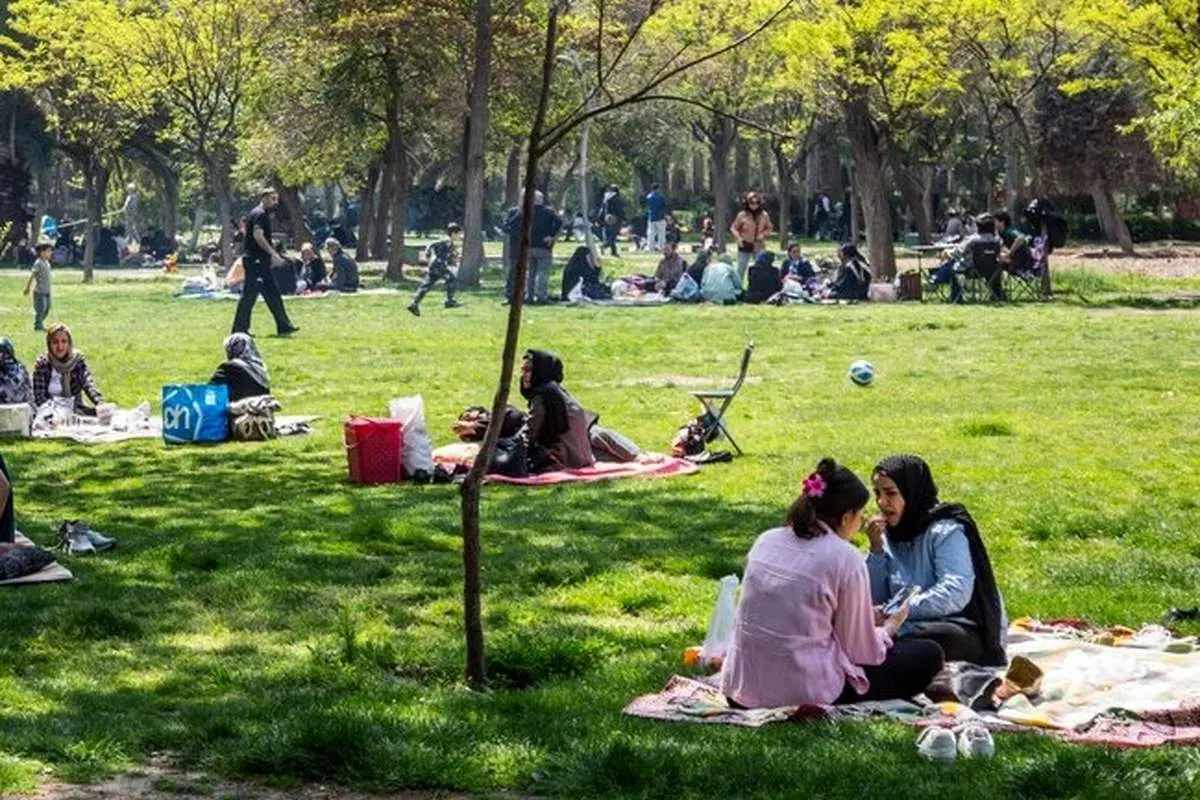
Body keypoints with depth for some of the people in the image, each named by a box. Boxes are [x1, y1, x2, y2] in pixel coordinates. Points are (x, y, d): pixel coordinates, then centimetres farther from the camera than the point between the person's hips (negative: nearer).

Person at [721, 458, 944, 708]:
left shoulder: (766, 541, 6)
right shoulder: (845, 558, -11)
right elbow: (861, 652, -5)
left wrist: (862, 616, 27)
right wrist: (889, 628, 18)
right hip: (806, 691, -7)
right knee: (928, 655, 8)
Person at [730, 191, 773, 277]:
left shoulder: (764, 215, -2)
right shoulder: (742, 215, -8)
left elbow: (769, 228, 10)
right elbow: (733, 228, 1)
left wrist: (763, 234, -10)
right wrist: (738, 237, -16)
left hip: (759, 247, 1)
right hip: (745, 245, -1)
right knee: (741, 269, 4)